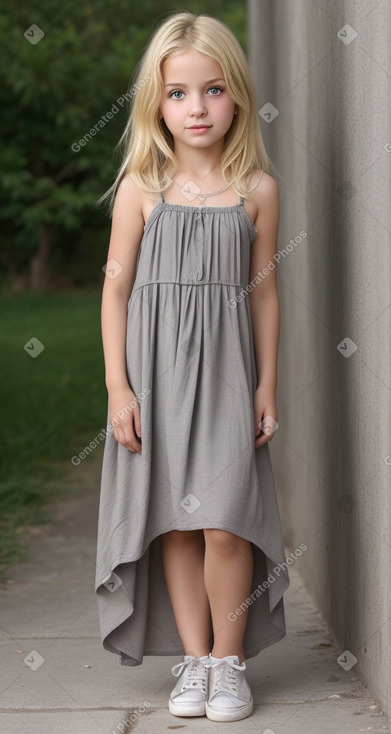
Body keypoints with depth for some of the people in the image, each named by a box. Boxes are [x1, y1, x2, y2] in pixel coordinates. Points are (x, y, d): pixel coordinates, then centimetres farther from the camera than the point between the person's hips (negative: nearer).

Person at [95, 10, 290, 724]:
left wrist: (266, 385, 4)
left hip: (226, 375, 0)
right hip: (155, 371, 0)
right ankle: (194, 659, 16)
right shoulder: (140, 189, -1)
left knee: (225, 523, -7)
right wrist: (117, 387, -4)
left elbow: (263, 291, 6)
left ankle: (228, 662, 9)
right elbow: (116, 289, 1)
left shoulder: (256, 190, 1)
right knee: (176, 523, 5)